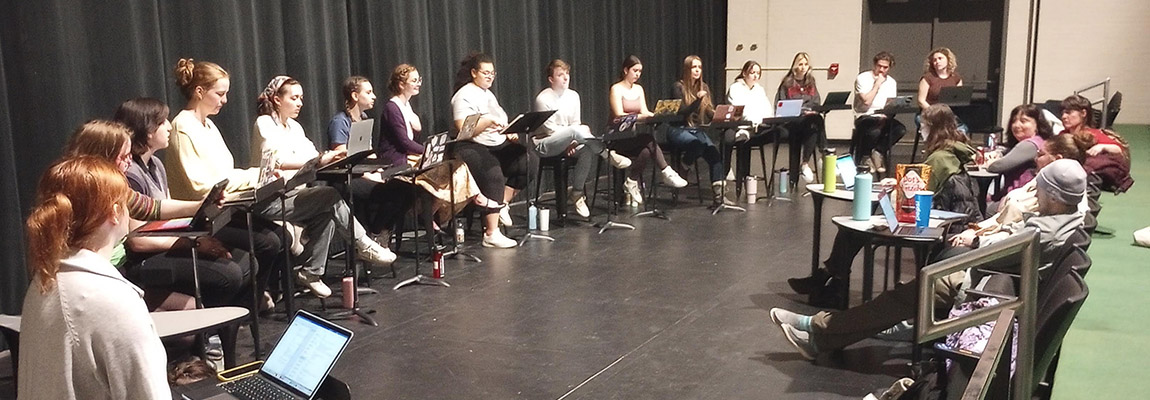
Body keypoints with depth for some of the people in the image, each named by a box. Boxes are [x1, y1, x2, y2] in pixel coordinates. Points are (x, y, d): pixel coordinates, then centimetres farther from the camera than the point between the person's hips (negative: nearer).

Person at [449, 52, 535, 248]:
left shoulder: (489, 94, 22)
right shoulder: (464, 96, -6)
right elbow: (463, 129, -17)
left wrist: (509, 132, 6)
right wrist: (488, 122, -26)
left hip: (498, 146, 9)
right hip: (472, 148, -9)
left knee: (530, 161, -13)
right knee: (493, 175, -35)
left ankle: (503, 204, -4)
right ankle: (491, 234, -32)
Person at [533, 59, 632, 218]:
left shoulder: (573, 96, 8)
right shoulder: (543, 99, -10)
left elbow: (576, 122, 10)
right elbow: (550, 129, -13)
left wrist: (574, 141, -11)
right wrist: (577, 135, -16)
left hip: (566, 143, 6)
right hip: (545, 145, -6)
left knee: (587, 151, -28)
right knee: (575, 131, -35)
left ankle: (578, 193, -23)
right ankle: (607, 155, -26)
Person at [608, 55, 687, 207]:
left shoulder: (639, 89, 15)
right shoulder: (616, 89, -6)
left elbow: (645, 112, 6)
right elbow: (619, 115, -17)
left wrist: (656, 115, -16)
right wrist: (640, 116, -30)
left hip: (636, 136, 6)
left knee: (647, 150, -30)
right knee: (649, 140, -33)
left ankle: (632, 183, -22)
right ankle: (667, 173, -31)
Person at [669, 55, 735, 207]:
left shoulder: (704, 87, 13)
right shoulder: (678, 87, -4)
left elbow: (711, 112, 9)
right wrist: (697, 99, -26)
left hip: (697, 130, 5)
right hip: (679, 130, -5)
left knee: (715, 153, -24)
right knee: (698, 144, -37)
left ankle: (718, 195, -30)